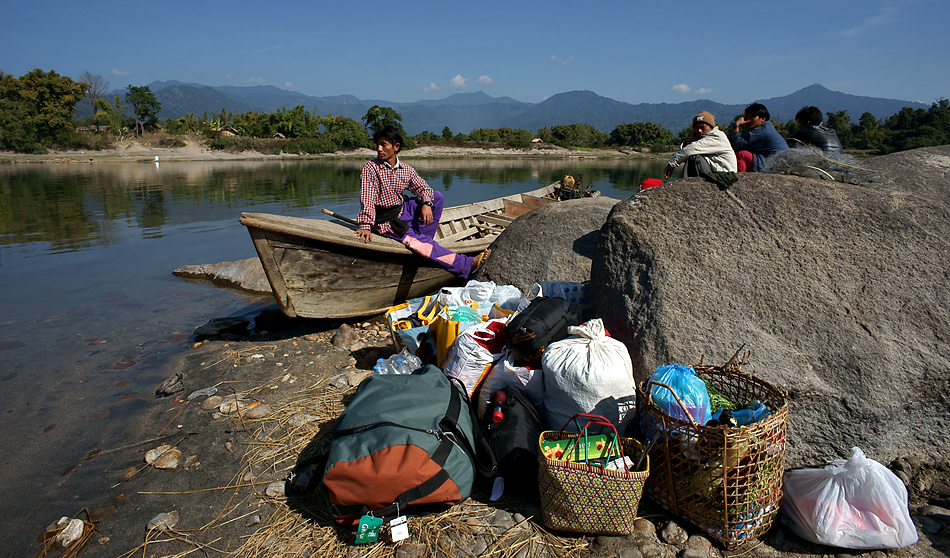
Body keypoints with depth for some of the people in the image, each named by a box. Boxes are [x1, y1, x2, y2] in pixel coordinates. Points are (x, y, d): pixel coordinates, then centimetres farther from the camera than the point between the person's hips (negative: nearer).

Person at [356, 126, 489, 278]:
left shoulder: (406, 170, 0)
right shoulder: (370, 168, -14)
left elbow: (423, 188, 6)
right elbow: (367, 200, -22)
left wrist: (426, 204, -18)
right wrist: (365, 226, -34)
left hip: (403, 210, 6)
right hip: (386, 221, -6)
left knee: (438, 197, -7)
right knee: (418, 243, -25)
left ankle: (420, 239, -11)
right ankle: (466, 265, -30)